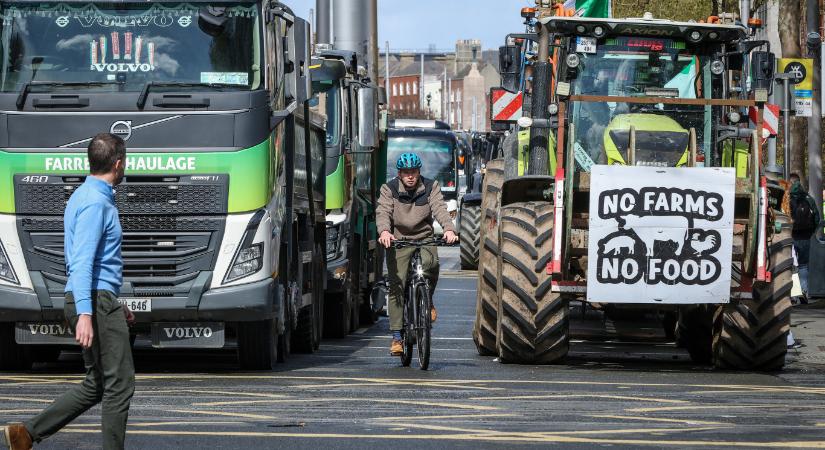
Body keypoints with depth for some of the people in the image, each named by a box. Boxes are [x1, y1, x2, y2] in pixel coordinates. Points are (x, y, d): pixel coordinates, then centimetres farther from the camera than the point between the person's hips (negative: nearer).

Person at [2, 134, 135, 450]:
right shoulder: (96, 202, -14)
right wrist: (84, 314, -32)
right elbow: (82, 261, -24)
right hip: (96, 301, -10)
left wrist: (115, 305, 30)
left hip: (92, 302, 10)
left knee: (96, 385, 11)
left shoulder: (85, 197, 18)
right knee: (119, 385, -6)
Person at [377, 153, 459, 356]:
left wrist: (449, 229, -31)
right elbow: (383, 212, -14)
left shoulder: (430, 187, 2)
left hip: (424, 239, 0)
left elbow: (440, 209, -12)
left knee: (431, 264, -31)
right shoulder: (389, 189, 0)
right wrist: (384, 231, -36)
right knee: (396, 287, -9)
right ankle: (396, 337, -4)